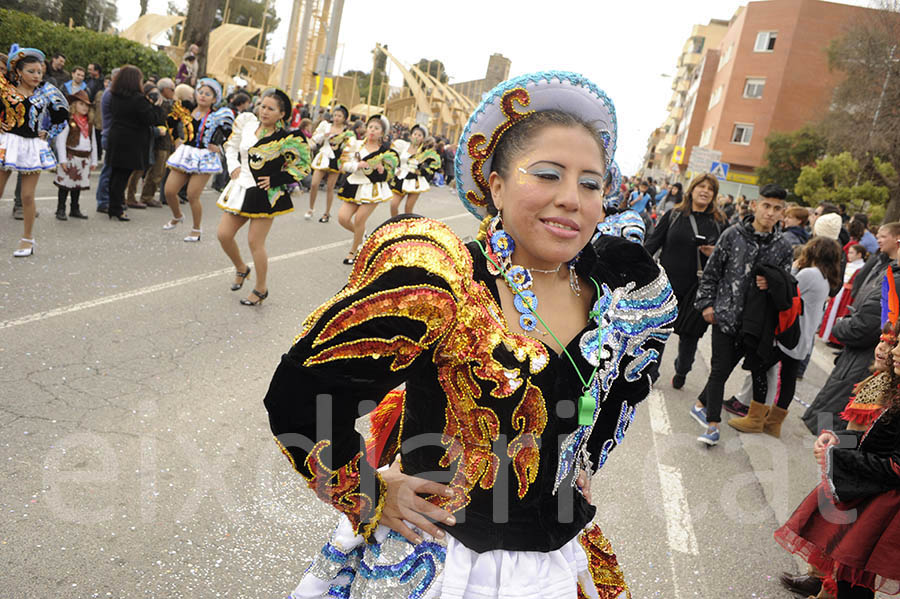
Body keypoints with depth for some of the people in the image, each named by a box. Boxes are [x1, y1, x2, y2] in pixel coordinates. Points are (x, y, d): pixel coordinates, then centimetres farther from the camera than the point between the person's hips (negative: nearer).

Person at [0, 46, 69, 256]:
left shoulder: (47, 91, 3)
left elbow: (62, 114, 13)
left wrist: (48, 134, 9)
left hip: (33, 146, 0)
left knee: (27, 196, 1)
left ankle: (28, 240, 15)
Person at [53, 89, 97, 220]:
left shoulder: (89, 123, 14)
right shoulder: (68, 121, -5)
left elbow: (93, 143, 18)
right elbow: (60, 140, -9)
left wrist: (94, 161, 15)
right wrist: (63, 159, -14)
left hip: (85, 159, 6)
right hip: (71, 156, -6)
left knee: (78, 185, 12)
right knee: (65, 184, -3)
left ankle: (75, 209, 20)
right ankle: (61, 210, 3)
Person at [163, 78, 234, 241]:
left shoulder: (218, 116, -5)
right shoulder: (187, 110, 6)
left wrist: (220, 147, -6)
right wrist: (176, 141, 15)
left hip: (204, 158, -5)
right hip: (184, 154, 5)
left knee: (192, 196, -9)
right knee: (169, 191, 2)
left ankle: (196, 230, 12)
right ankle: (177, 216, 33)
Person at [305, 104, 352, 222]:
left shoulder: (347, 132, 1)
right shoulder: (326, 125, 5)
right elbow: (314, 140, 4)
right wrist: (323, 135, -11)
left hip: (336, 160, -1)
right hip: (323, 157, 2)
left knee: (330, 188, 3)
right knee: (314, 184, -6)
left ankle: (327, 213, 18)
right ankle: (311, 209, 14)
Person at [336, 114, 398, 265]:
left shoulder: (386, 151, 1)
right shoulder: (356, 145, 4)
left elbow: (387, 175, 4)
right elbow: (344, 163, -2)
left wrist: (381, 169, -17)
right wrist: (357, 165, -18)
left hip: (373, 189, -3)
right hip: (356, 186, 3)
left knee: (359, 219, -7)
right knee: (343, 218, -6)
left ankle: (353, 251, 15)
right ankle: (362, 235, 26)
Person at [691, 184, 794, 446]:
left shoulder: (783, 248, 3)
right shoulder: (733, 235, -3)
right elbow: (711, 271, 2)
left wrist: (771, 285, -9)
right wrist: (706, 303, -2)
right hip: (725, 314, -2)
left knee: (724, 368, 11)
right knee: (720, 370, -2)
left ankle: (702, 404, 32)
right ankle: (712, 423, 8)